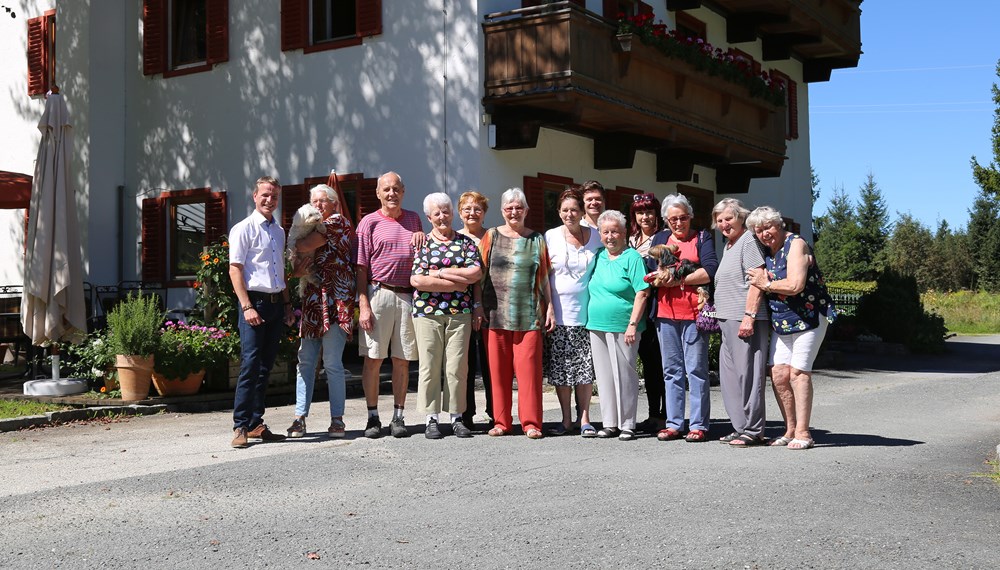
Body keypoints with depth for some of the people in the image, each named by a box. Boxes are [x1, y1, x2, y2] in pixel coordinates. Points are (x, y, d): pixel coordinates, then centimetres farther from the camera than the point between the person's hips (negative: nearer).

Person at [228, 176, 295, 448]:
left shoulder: (279, 231, 18)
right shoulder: (244, 229, -4)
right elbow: (235, 270, -10)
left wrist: (287, 305, 18)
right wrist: (247, 307, -18)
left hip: (276, 303, 7)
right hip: (255, 301, -7)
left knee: (265, 366, 9)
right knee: (250, 365, -10)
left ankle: (256, 423, 15)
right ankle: (241, 427, -6)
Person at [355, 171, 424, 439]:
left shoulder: (413, 219, 16)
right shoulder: (370, 222, 3)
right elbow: (361, 267, -1)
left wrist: (422, 236, 3)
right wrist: (363, 305, -10)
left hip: (407, 296, 3)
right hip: (379, 293, -3)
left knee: (402, 359, 5)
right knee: (373, 358, -1)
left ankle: (398, 417, 13)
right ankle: (373, 417, 7)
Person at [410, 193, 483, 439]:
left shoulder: (466, 242, 11)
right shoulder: (421, 244, 7)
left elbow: (476, 273, -4)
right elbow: (416, 280, -7)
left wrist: (438, 273, -5)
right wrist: (457, 282, -7)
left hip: (459, 312, 1)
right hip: (427, 311, -1)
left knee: (457, 367, 0)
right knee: (429, 366, -1)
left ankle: (457, 418, 8)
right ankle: (431, 419, 6)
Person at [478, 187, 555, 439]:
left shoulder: (537, 239, 11)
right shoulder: (492, 236, 9)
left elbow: (544, 276, 11)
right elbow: (480, 273, 7)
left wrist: (549, 307, 5)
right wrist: (478, 305, 0)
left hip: (529, 314, 0)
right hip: (496, 313, 0)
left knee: (529, 367, -3)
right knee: (498, 368, 3)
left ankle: (531, 423, 4)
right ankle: (501, 421, 13)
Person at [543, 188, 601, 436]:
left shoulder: (596, 237, 6)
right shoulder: (551, 237, 2)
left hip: (586, 313, 0)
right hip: (558, 312, 0)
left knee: (585, 367, -1)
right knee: (559, 369, 3)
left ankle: (584, 418, 9)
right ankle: (566, 419, 13)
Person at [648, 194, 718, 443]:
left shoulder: (702, 238, 6)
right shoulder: (660, 239, 17)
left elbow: (710, 270, -10)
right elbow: (648, 272, 6)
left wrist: (677, 280, -11)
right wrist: (659, 278, -16)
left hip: (694, 314, -4)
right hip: (665, 314, 4)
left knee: (696, 370, -2)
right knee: (671, 371, 8)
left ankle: (699, 425, 2)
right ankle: (673, 424, 14)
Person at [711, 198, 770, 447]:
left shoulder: (748, 241, -7)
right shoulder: (728, 244, 21)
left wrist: (749, 315, -21)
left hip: (745, 319, -10)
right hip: (728, 320, 10)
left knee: (747, 373, -7)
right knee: (729, 376, 10)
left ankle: (753, 430, -2)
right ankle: (740, 427, 17)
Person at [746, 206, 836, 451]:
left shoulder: (796, 245, -12)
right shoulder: (766, 251, 11)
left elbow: (795, 285, -23)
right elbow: (760, 281, 20)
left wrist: (765, 284, -9)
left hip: (808, 318, -7)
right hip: (781, 321, 7)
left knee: (798, 372, -11)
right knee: (778, 375, 0)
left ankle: (803, 433, -7)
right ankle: (790, 430, 10)